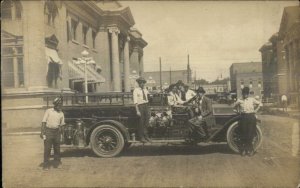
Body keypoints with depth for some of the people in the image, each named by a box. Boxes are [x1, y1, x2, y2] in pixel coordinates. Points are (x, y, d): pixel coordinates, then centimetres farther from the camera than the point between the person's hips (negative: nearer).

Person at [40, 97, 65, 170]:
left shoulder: (61, 113, 9)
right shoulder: (48, 111, -1)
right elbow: (44, 122, -3)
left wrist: (59, 132, 6)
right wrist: (42, 132, -10)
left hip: (56, 131, 3)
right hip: (48, 131, -3)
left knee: (57, 148, 9)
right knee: (47, 148, -2)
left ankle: (56, 163, 22)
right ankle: (46, 165, 5)